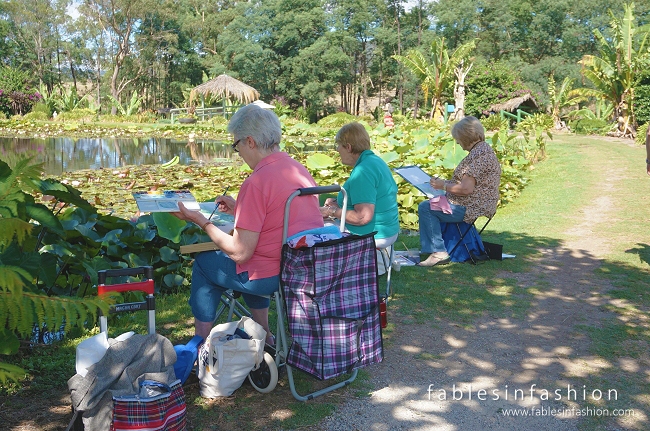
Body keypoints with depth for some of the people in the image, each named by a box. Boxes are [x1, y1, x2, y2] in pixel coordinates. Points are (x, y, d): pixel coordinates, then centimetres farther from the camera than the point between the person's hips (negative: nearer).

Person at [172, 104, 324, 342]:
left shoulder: (256, 182, -20)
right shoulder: (300, 170, 5)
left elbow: (240, 253, -18)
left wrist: (202, 222, -7)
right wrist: (239, 208, 19)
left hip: (275, 275, -8)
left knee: (204, 262, 15)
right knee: (252, 263, 36)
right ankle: (264, 336, 37)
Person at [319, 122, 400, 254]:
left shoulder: (363, 172, -23)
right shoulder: (375, 160, 10)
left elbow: (363, 217, -28)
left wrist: (332, 212, -15)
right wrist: (338, 203, 13)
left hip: (374, 237, -10)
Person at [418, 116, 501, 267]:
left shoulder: (477, 155, -22)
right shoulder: (484, 148, 12)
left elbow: (466, 189, -28)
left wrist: (443, 185, -14)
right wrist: (446, 182, 14)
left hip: (471, 207, -12)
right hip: (480, 204, 12)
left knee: (425, 208, -13)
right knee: (433, 203, 27)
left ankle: (439, 252, -11)